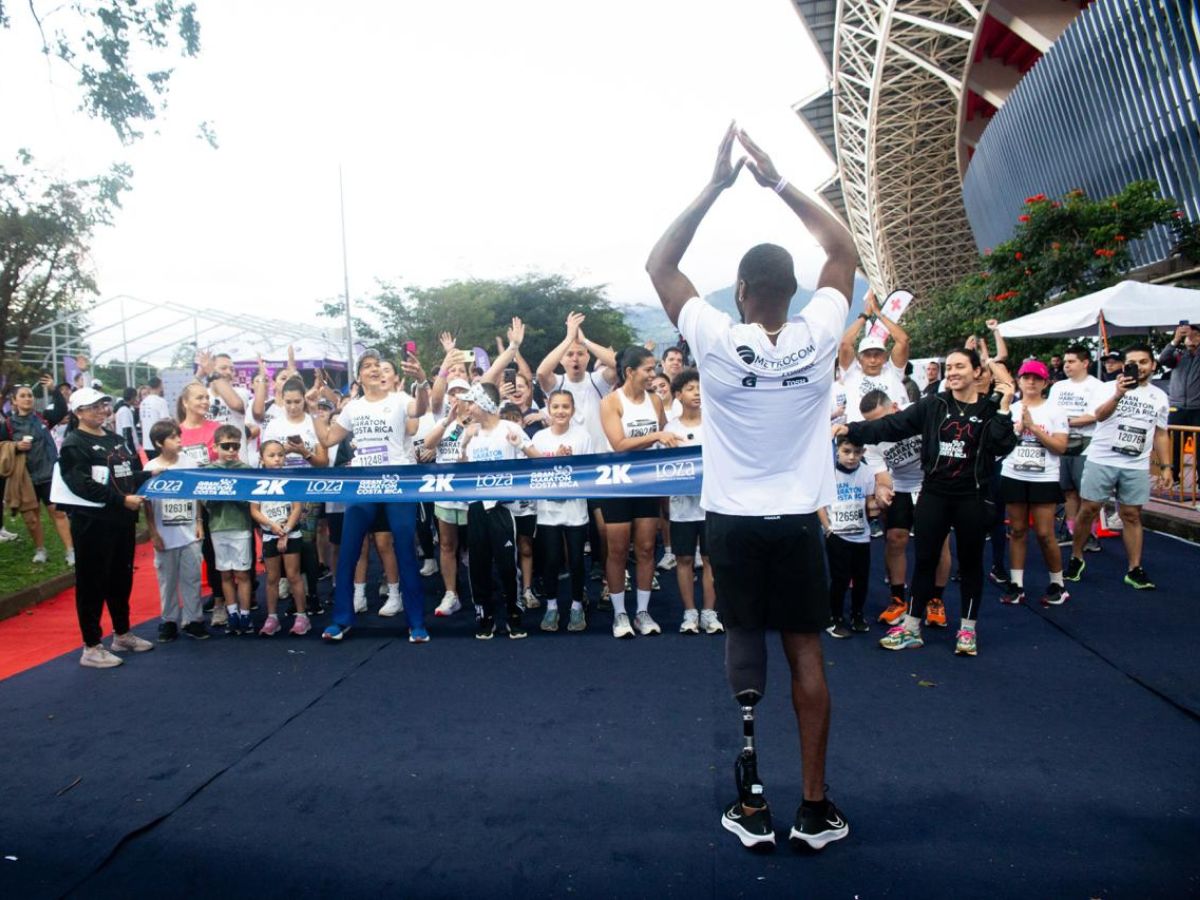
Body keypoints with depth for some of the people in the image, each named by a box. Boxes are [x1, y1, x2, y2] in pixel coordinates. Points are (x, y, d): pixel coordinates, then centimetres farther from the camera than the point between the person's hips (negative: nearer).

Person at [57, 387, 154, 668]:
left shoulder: (115, 440, 16)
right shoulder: (73, 445, -9)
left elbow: (129, 474, 20)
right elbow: (83, 485, -20)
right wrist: (121, 499, -25)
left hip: (122, 520, 8)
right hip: (92, 522, -8)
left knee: (122, 579, 17)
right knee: (92, 583, 0)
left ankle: (122, 634, 32)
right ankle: (91, 648, 9)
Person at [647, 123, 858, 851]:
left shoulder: (717, 342, -14)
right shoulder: (818, 339, -9)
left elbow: (660, 264, -2)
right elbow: (845, 251, 7)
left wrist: (716, 184, -2)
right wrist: (779, 183, 4)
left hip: (733, 520, -1)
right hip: (798, 519, 1)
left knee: (744, 646, 11)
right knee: (806, 652, 9)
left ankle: (751, 802, 15)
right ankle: (815, 804, 17)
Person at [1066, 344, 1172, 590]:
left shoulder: (1159, 396, 10)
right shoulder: (1111, 387, -3)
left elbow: (1160, 434, 16)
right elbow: (1099, 415, -21)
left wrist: (1165, 466, 10)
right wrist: (1118, 395, -38)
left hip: (1137, 466, 3)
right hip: (1101, 460, -3)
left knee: (1132, 515, 5)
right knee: (1088, 510, 1)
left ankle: (1135, 570, 10)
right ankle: (1076, 558, 16)